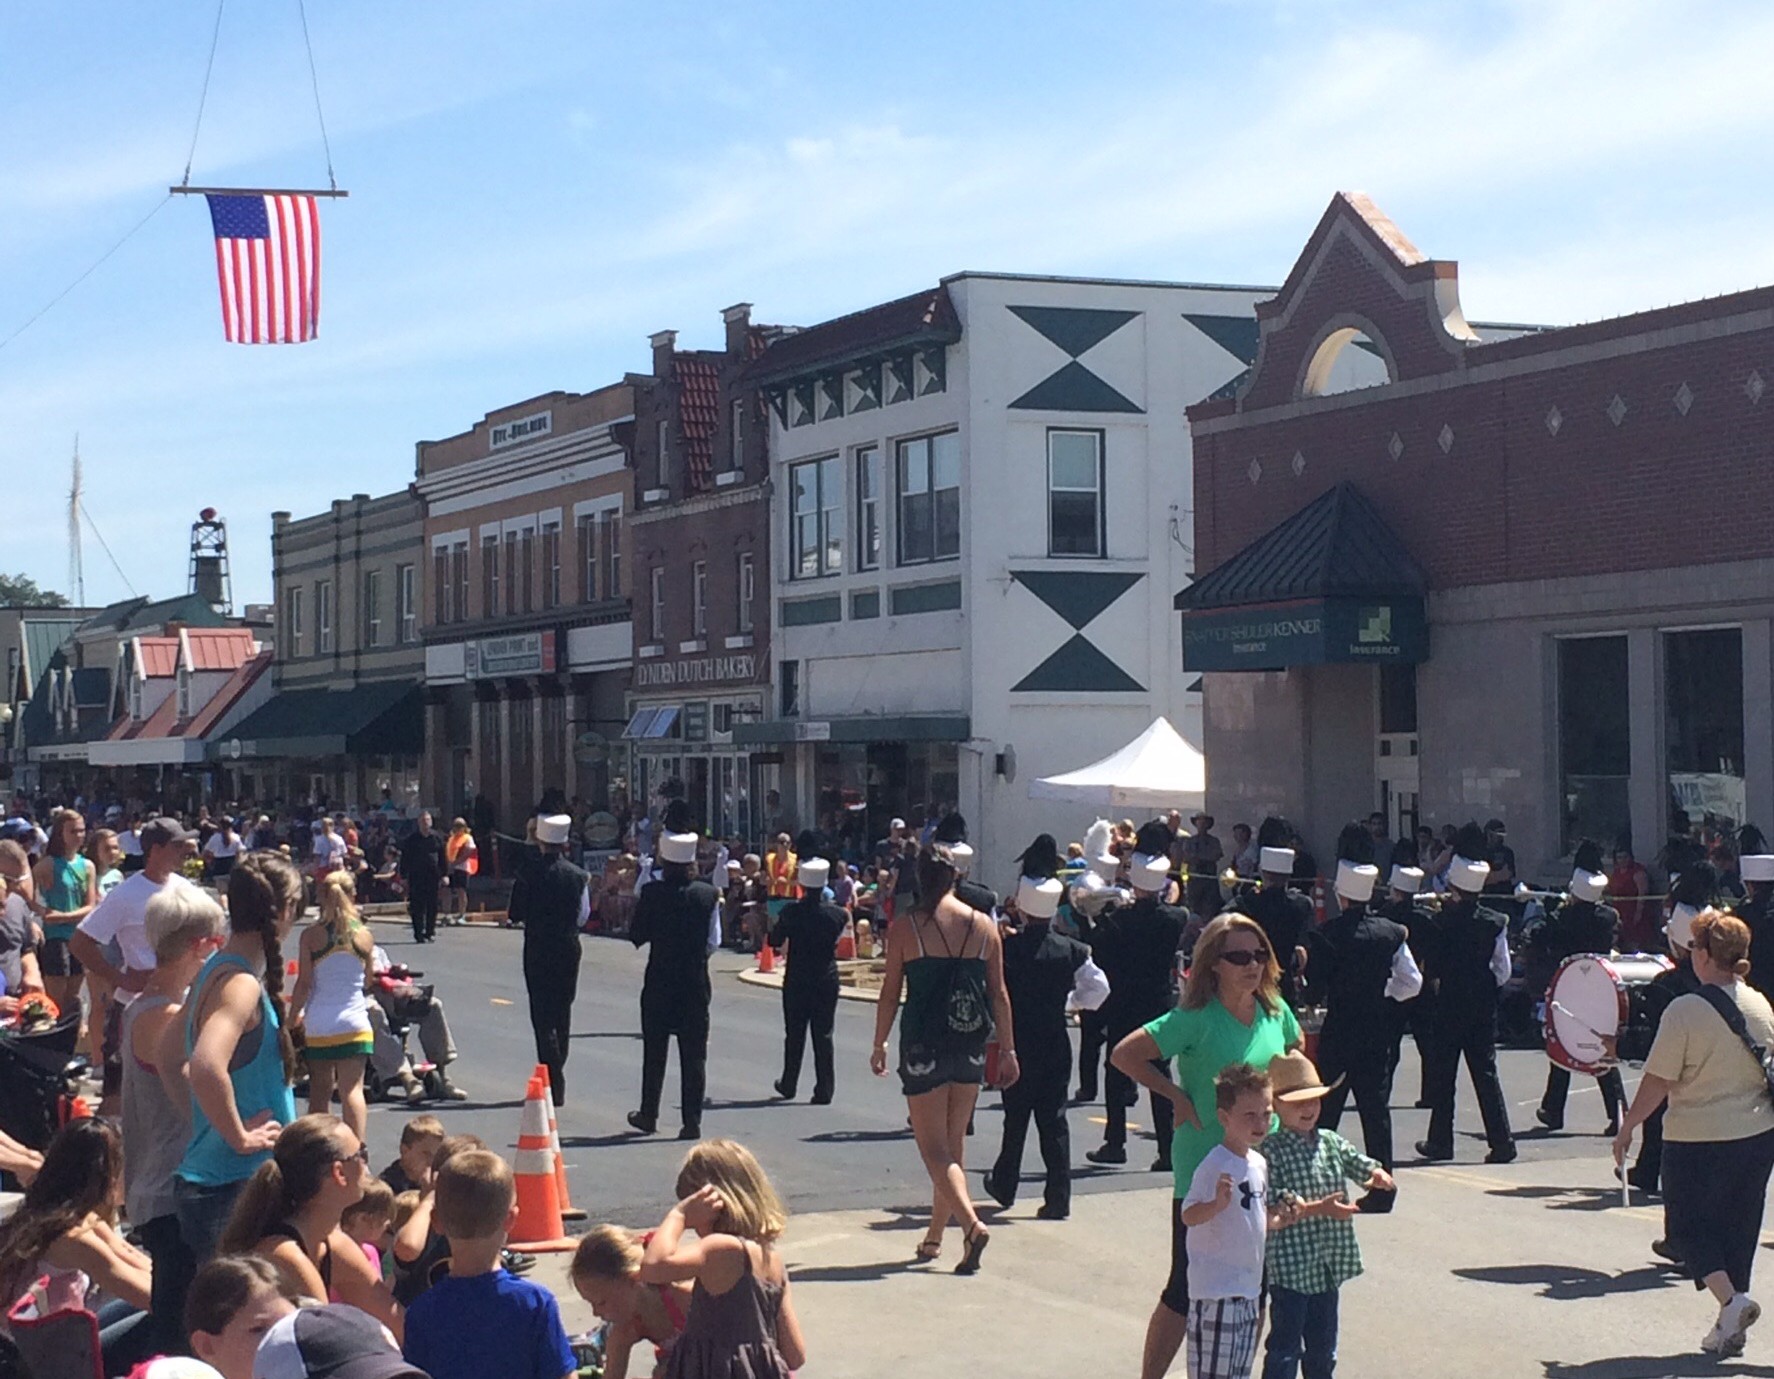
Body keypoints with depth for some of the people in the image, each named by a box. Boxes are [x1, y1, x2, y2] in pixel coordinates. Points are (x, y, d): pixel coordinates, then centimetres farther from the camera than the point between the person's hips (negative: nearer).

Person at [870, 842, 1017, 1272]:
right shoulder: (983, 926, 2)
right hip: (970, 1046, 4)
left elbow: (890, 992, -4)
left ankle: (971, 1224, -22)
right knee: (954, 1146, 17)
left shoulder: (905, 928, -7)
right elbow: (999, 994, 4)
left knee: (934, 1150, -1)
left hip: (922, 1046, -4)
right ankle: (934, 1238, 26)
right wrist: (1007, 1050, 11)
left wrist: (879, 1045, 8)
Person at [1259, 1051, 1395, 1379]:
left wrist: (1379, 1177, -12)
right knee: (1285, 1347, 0)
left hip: (1329, 1265, 6)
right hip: (1290, 1267, -6)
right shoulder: (1270, 1151, -13)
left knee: (1323, 1349, 17)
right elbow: (1272, 1206, -20)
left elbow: (1363, 1167, 11)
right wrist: (1318, 1208, -26)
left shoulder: (1332, 1143, 7)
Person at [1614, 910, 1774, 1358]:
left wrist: (1626, 1128, -4)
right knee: (1737, 1226, 15)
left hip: (1697, 1138, -6)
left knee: (1690, 1224, 9)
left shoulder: (1685, 1010, -17)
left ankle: (1730, 1300, -12)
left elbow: (1658, 1081, -15)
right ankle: (1731, 1329, 18)